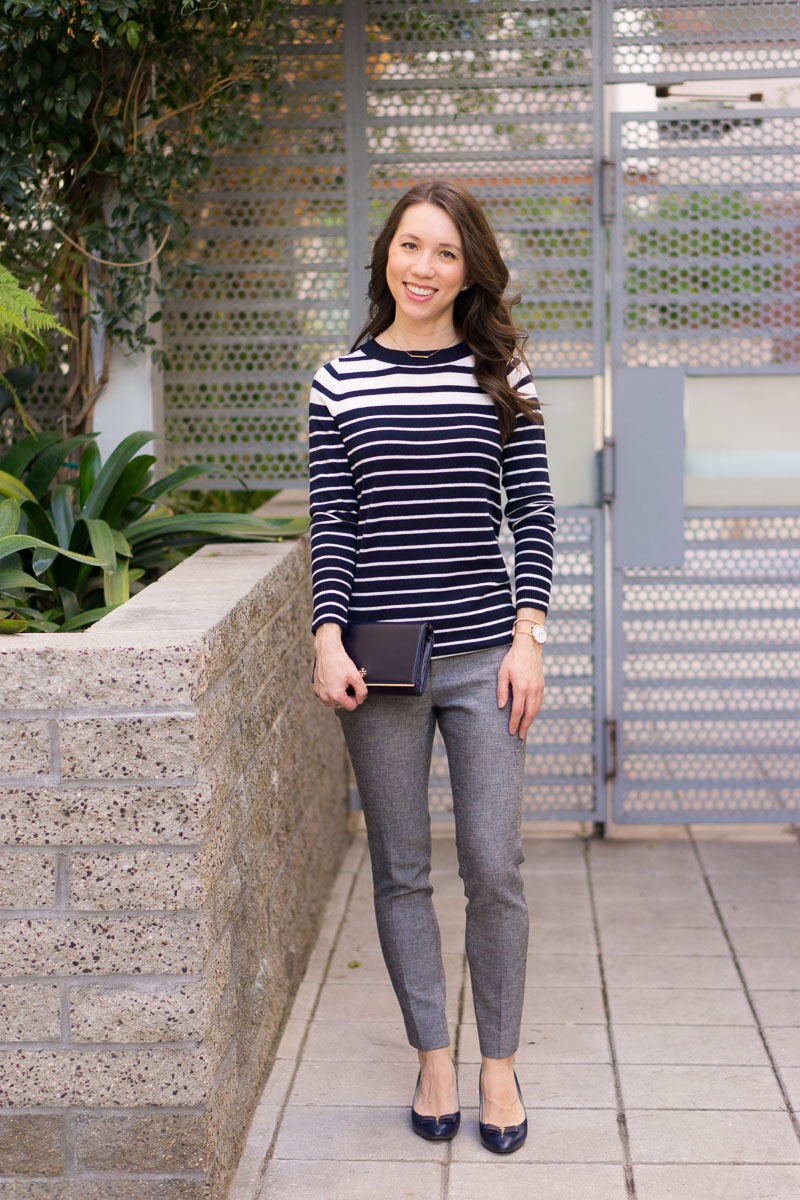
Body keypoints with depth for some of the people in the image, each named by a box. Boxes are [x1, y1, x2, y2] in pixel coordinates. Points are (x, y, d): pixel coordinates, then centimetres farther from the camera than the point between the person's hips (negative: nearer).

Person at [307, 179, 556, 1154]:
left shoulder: (501, 376, 4)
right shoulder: (339, 382, 4)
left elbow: (533, 513, 4)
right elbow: (331, 524, 4)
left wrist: (528, 636, -3)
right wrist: (328, 640, -6)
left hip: (482, 654, 0)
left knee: (494, 869, 1)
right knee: (400, 870, 8)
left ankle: (500, 1064, 18)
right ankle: (432, 1056, 23)